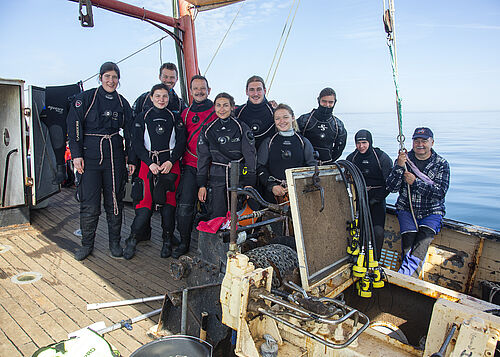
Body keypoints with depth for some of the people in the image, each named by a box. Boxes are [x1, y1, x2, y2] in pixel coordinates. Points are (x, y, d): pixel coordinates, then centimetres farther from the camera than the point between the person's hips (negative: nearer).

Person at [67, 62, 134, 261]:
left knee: (114, 201, 5)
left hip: (115, 155, 2)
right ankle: (87, 244, 15)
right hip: (90, 154, -2)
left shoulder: (122, 103, 12)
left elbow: (129, 132, 14)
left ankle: (114, 242, 18)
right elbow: (74, 127, 0)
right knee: (89, 203, -3)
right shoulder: (85, 98, 4)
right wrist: (76, 154, -8)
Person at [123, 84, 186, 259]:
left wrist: (170, 162, -10)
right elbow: (137, 144, 2)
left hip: (170, 164, 1)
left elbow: (181, 142, 5)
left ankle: (168, 240, 12)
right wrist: (150, 163, -11)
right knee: (145, 202, -8)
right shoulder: (142, 118, 9)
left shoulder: (175, 118, 12)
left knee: (169, 202, 0)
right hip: (149, 164, -1)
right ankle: (132, 240, 6)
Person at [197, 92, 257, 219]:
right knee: (216, 218, -2)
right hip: (217, 179, 2)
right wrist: (202, 185, 5)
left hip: (239, 177, -1)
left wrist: (249, 183, -9)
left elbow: (250, 156, -2)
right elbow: (203, 158, 10)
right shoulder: (208, 130, 9)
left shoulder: (242, 128, 1)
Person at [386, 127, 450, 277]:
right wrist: (399, 167, -19)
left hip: (431, 211, 0)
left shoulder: (441, 164, 2)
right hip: (406, 209, 1)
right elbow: (392, 187, -5)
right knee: (409, 237, -23)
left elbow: (440, 192, -10)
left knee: (425, 236, -27)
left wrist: (415, 182, -18)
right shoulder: (404, 159, 4)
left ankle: (405, 272, -32)